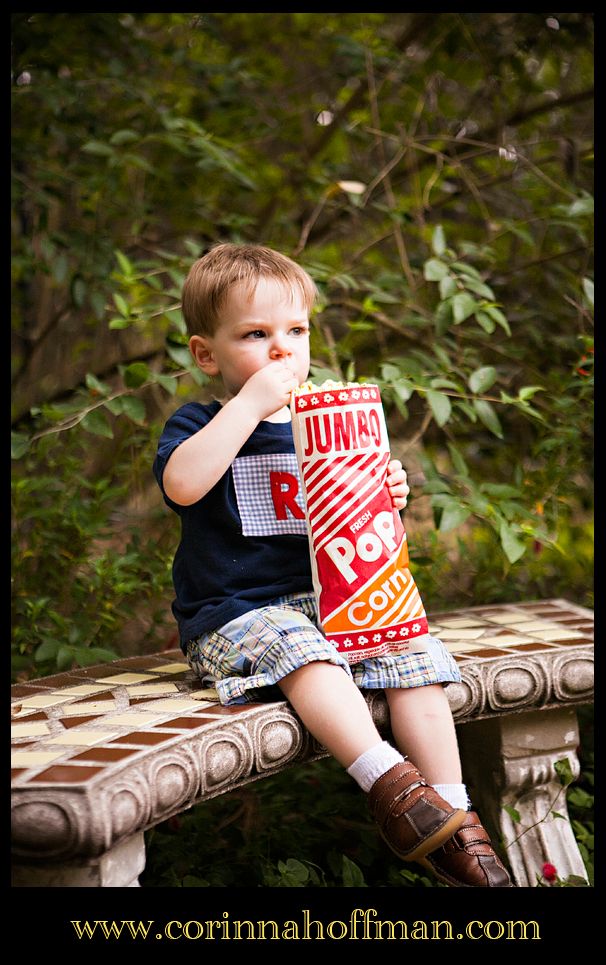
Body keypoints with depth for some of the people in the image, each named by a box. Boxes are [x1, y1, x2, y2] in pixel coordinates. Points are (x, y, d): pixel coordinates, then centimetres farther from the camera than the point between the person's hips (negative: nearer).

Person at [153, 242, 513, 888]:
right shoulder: (200, 423, -2)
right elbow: (182, 483, -27)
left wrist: (384, 500, -3)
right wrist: (251, 402, -24)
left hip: (325, 598, 5)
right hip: (233, 612, -5)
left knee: (415, 655, -16)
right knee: (302, 651, -36)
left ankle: (455, 818, -15)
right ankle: (390, 784, -39)